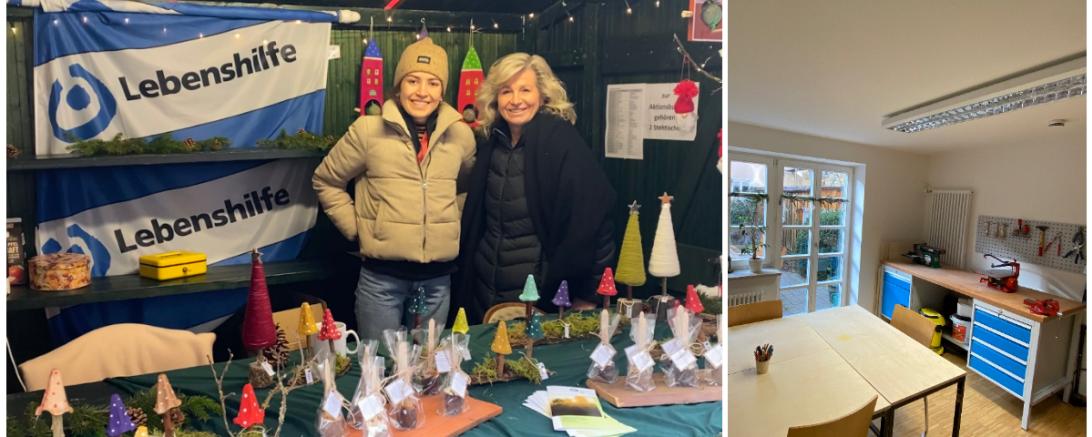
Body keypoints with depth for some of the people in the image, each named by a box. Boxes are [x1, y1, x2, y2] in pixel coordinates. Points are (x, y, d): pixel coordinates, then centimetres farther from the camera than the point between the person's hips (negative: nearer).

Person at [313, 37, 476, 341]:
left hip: (438, 276, 3)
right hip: (382, 275, -2)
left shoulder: (461, 134, 3)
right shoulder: (368, 130, -5)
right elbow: (326, 181, 6)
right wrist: (355, 227, 0)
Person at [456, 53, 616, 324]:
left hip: (539, 291, -6)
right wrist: (465, 277, 13)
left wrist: (585, 295, -17)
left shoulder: (561, 141, -15)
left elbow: (592, 214, -18)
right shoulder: (492, 141, 4)